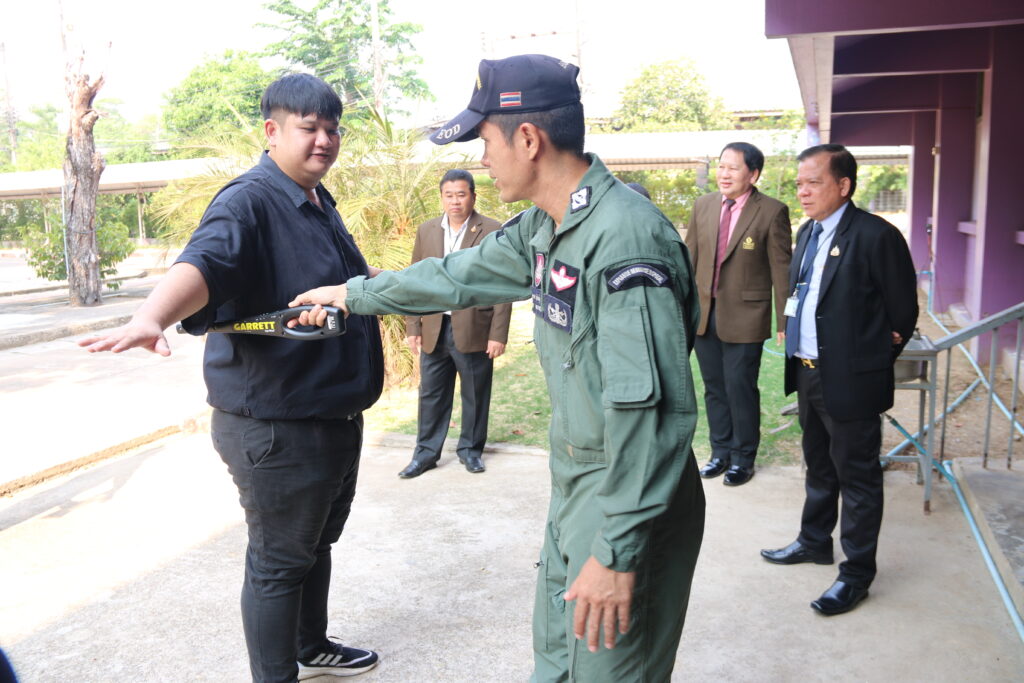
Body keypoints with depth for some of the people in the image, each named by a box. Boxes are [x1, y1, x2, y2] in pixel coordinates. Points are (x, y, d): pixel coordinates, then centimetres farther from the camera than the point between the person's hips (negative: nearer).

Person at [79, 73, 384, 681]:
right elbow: (203, 264, -37)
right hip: (276, 427, -10)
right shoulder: (250, 201, -18)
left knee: (317, 542, 25)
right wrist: (151, 317, -57)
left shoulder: (319, 203, 12)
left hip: (336, 416, 10)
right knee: (279, 561, 5)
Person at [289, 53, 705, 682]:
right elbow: (459, 276, 20)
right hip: (573, 488, 9)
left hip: (632, 497, -9)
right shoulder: (542, 229, 5)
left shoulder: (625, 236, -26)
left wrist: (618, 554, -26)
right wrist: (352, 294, 29)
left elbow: (652, 410, -28)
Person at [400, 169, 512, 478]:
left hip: (474, 330, -3)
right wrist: (412, 327, 5)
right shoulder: (427, 230, 8)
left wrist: (498, 334, -11)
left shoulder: (492, 232, -6)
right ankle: (426, 452, 23)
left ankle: (470, 449, 27)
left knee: (475, 395, 10)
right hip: (434, 330, 3)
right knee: (431, 394, 11)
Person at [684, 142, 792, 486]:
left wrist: (784, 322, -8)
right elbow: (689, 257, 9)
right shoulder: (703, 205, 4)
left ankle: (742, 458, 22)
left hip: (744, 316, -4)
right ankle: (720, 451, 31)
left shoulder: (772, 212, -9)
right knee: (714, 388, 15)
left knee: (740, 390, 3)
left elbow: (781, 269, -8)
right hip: (704, 312, 5)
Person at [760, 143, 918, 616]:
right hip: (809, 375, 8)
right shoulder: (807, 232, 8)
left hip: (850, 381, -8)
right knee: (819, 467, 23)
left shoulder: (876, 236, -17)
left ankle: (857, 573, 19)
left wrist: (874, 360, -1)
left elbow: (903, 312, -10)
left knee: (857, 477, 6)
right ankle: (814, 542, 41)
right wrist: (801, 362, 12)